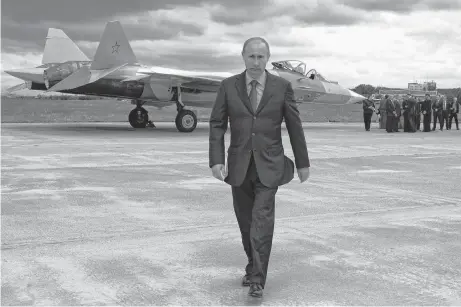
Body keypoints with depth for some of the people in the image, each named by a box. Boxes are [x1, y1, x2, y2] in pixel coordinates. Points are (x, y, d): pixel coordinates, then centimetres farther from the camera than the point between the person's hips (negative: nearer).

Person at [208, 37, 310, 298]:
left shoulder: (282, 86, -2)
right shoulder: (229, 86, 0)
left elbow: (294, 126, 3)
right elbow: (217, 125, -1)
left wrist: (303, 162, 6)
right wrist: (216, 160, -12)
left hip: (269, 165, -2)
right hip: (239, 165, 2)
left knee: (262, 221, -11)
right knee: (246, 221, 12)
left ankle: (257, 280, -6)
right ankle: (254, 267, 32)